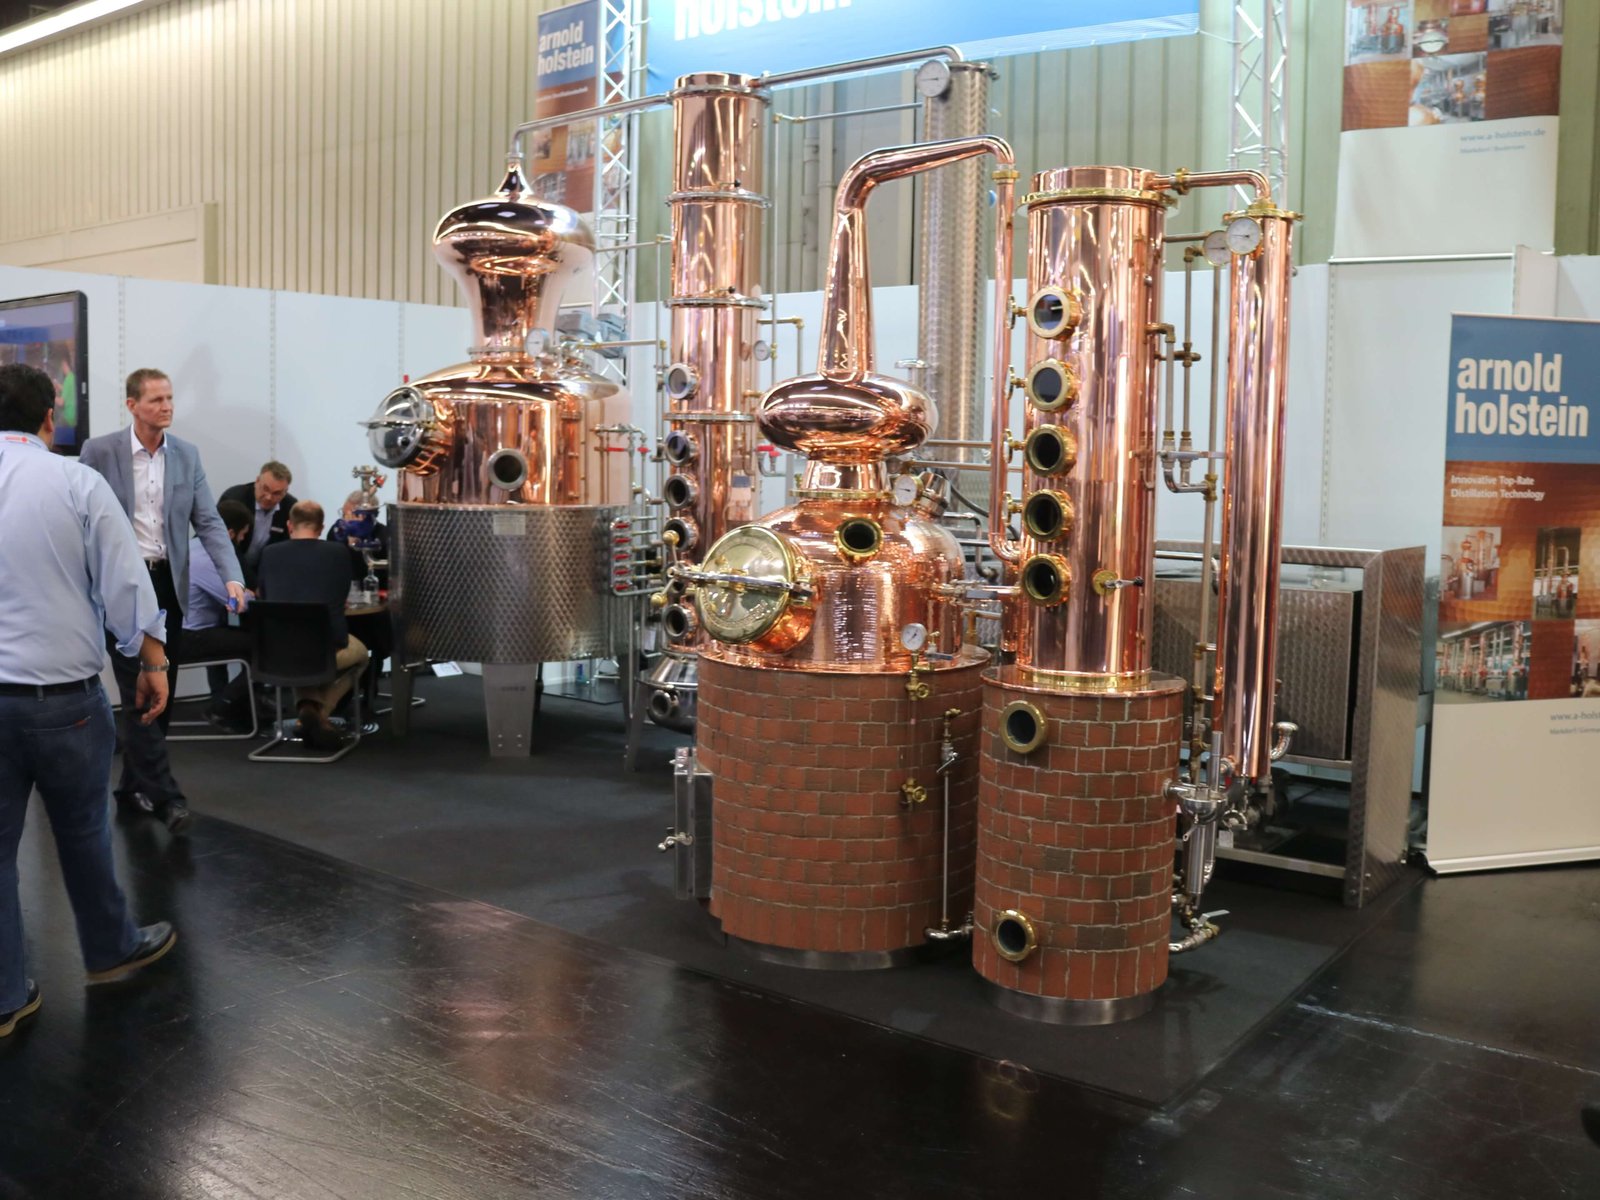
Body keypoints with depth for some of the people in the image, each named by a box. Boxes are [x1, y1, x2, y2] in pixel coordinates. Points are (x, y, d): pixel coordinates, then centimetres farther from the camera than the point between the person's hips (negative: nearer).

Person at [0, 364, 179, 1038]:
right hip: (62, 692, -2)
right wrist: (152, 664, 1)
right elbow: (126, 584, -9)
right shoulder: (75, 482, -9)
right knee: (82, 831, 15)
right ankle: (112, 950, 33)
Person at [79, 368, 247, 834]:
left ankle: (134, 788, 24)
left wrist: (233, 578, -13)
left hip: (169, 584, 4)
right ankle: (165, 794, -7)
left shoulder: (187, 455, 5)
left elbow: (208, 521, 0)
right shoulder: (99, 452, -5)